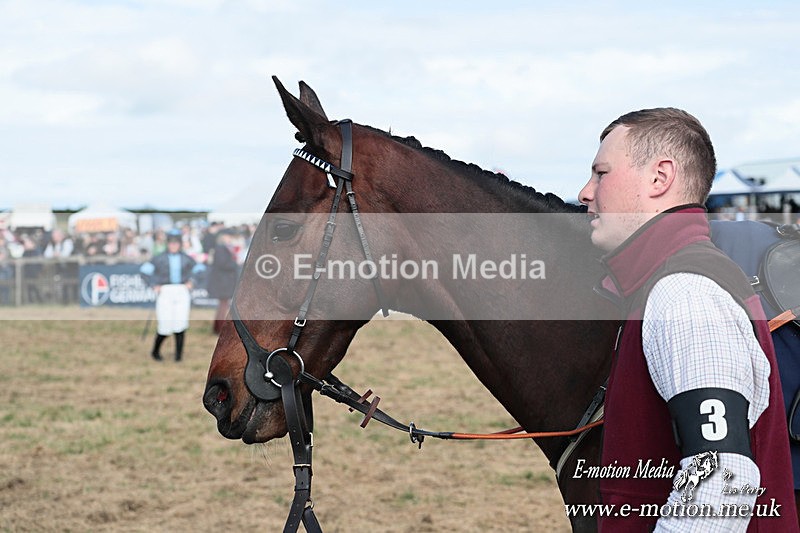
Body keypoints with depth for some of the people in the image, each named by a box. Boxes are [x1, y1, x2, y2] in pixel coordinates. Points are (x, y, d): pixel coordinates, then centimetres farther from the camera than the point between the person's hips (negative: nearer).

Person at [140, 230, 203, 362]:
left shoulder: (186, 259, 8)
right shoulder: (160, 259, 1)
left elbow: (198, 269, 23)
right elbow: (144, 269, 1)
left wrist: (191, 281, 9)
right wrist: (154, 285, -3)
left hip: (182, 292, 2)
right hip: (165, 292, -2)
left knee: (180, 323, -9)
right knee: (165, 325, -5)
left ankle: (179, 354, 2)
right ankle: (155, 351, 18)